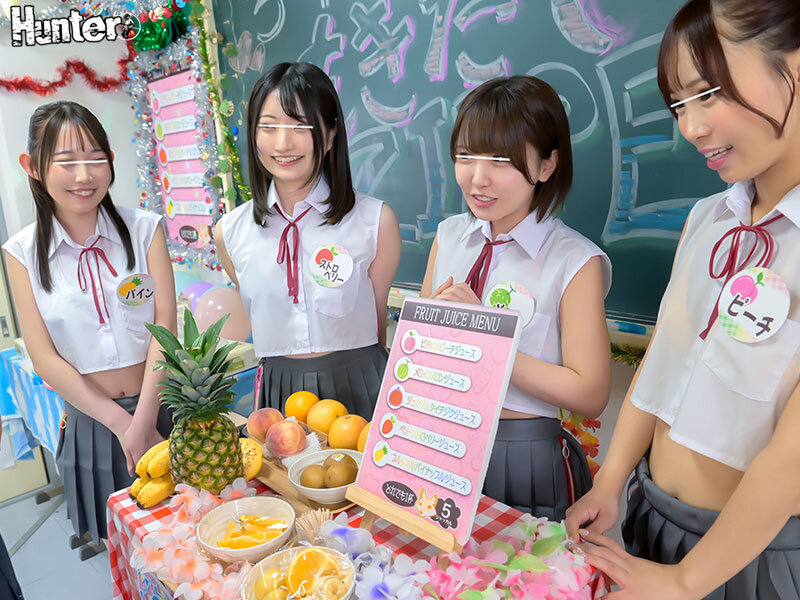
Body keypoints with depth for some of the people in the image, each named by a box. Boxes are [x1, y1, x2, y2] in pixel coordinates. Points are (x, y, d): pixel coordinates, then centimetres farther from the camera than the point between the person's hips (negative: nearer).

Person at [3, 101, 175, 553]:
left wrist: (143, 421, -15)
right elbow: (44, 357, -5)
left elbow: (165, 326, -10)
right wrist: (119, 421, -11)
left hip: (162, 406, 0)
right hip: (91, 421, 1)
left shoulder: (145, 229, -4)